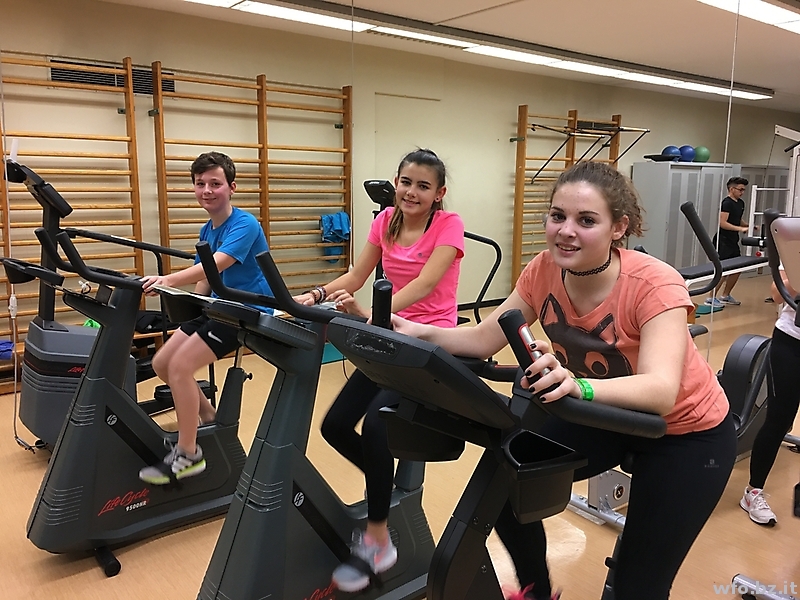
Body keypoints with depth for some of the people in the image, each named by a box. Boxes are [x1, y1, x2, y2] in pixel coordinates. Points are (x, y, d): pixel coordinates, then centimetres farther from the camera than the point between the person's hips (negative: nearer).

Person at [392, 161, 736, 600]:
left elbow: (661, 391, -44)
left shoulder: (654, 285, -32)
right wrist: (421, 333, -30)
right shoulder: (544, 271, -17)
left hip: (687, 431, -4)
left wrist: (577, 386, -62)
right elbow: (484, 340, -14)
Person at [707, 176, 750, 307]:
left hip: (733, 242, 9)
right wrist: (740, 229, -24)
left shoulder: (740, 203, 15)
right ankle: (712, 298, -2)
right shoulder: (727, 203, -13)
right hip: (723, 241, -9)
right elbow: (722, 223, -20)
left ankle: (725, 296, 22)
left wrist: (749, 226, 10)